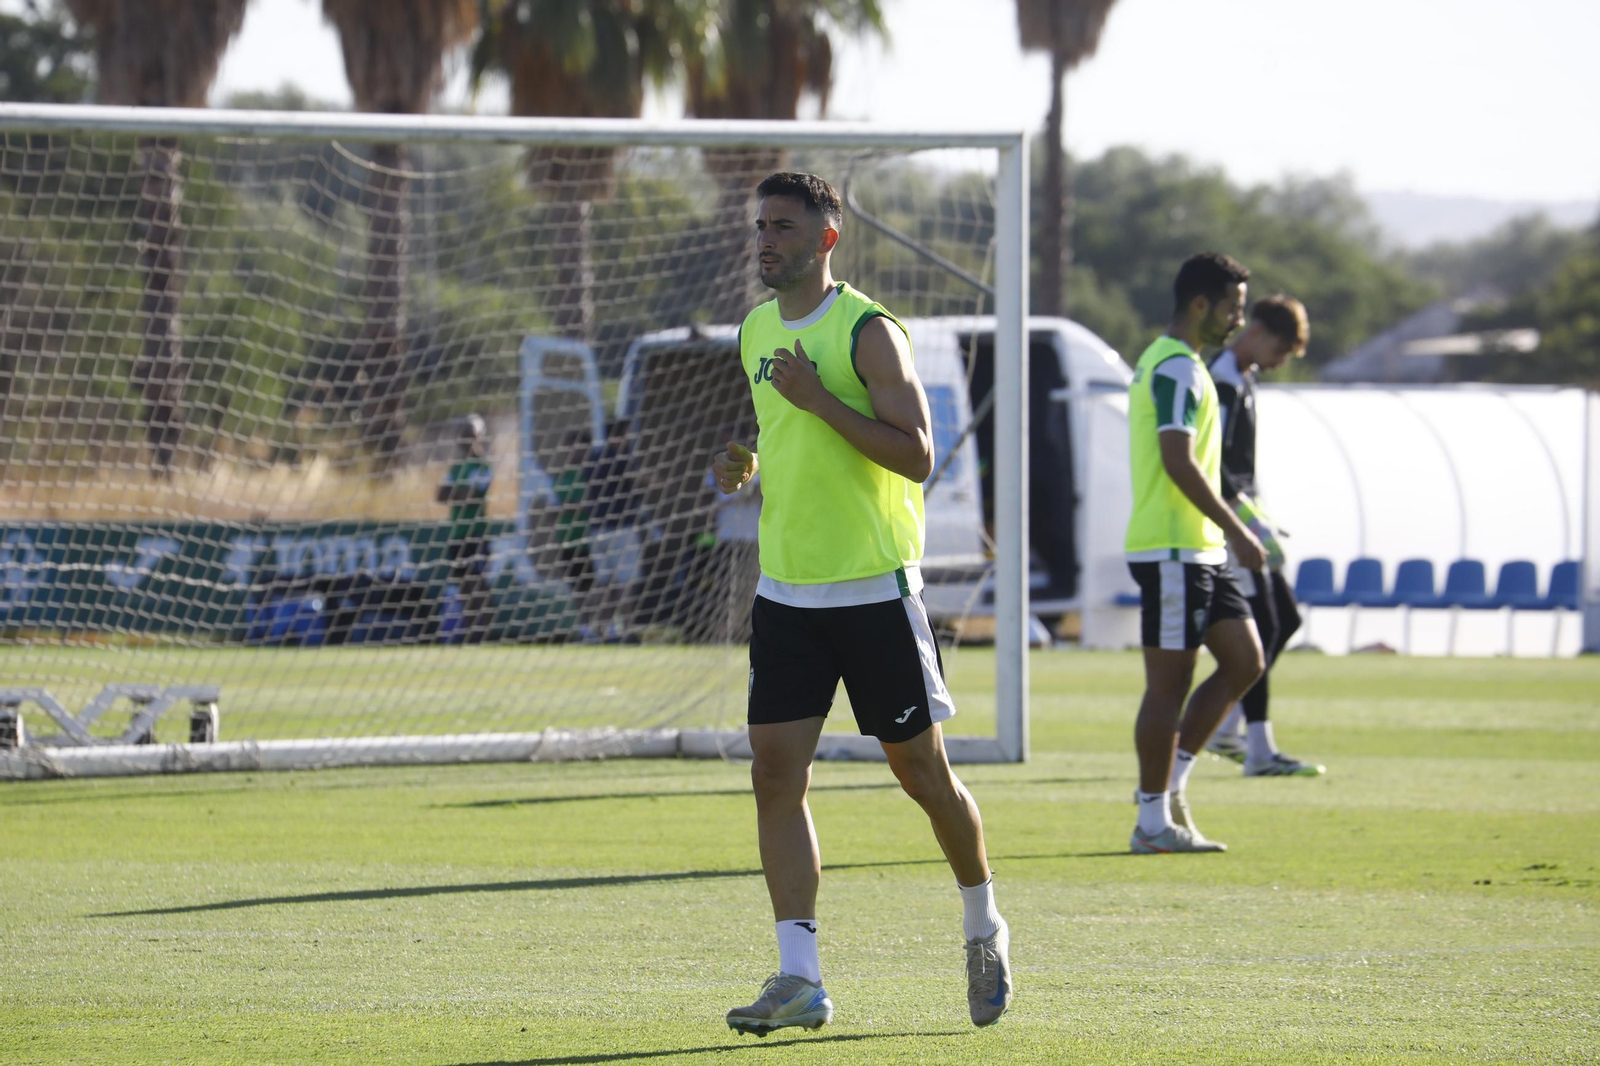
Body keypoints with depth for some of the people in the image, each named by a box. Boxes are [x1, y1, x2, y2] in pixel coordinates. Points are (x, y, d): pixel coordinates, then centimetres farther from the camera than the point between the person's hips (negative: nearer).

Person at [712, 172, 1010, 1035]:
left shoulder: (867, 332, -11)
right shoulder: (755, 333, 11)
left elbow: (915, 454, -17)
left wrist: (817, 398, -22)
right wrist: (746, 466, 4)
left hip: (875, 589, -6)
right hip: (786, 591, 6)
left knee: (920, 770, 4)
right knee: (775, 773, -6)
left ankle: (983, 927, 28)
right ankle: (799, 980, -6)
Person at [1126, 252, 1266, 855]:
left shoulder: (1165, 363, 19)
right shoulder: (1178, 368, -14)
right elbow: (1178, 462, -22)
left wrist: (1227, 534, 25)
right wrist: (1236, 531, -20)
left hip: (1197, 550, 10)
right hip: (1173, 550, -10)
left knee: (1244, 661, 9)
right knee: (1170, 680, -6)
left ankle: (1169, 783, 12)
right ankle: (1154, 823, -1)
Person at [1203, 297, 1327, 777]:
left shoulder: (1243, 379, 16)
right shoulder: (1224, 382, -16)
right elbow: (1210, 465, -23)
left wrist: (1262, 521, 21)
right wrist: (1254, 522, -23)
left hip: (1242, 516, 10)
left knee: (1285, 618, 12)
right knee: (1262, 627, -11)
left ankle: (1224, 730, 16)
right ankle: (1259, 753, -11)